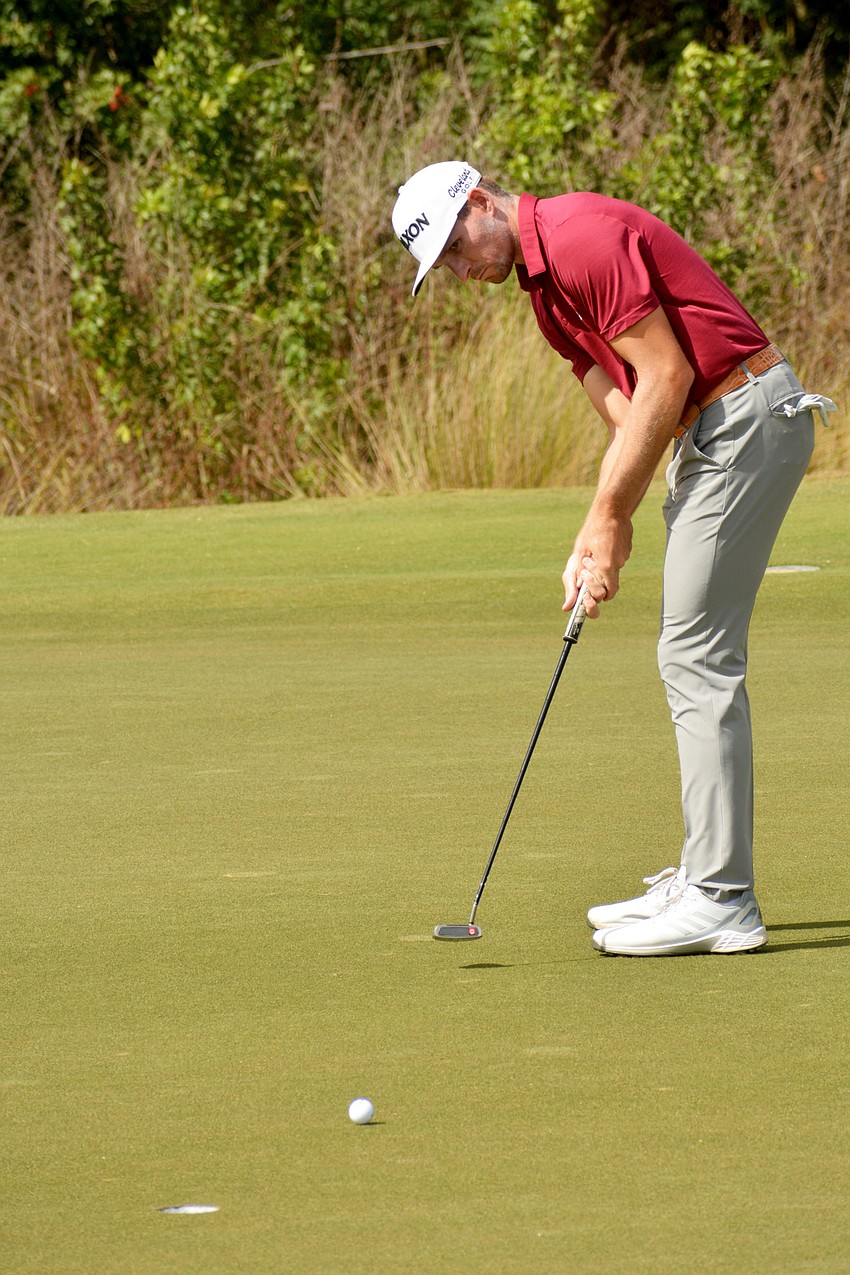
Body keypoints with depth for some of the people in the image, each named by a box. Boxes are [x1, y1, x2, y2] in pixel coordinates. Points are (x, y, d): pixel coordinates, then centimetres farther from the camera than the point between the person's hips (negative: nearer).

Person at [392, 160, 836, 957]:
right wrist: (598, 540, 1)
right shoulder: (542, 286, 16)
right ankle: (706, 880, 18)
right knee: (693, 658, 13)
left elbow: (666, 379, -18)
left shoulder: (581, 236, -16)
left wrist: (609, 519, -12)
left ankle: (720, 903, -10)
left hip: (748, 416, -11)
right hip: (708, 432, 11)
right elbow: (629, 416, 13)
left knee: (698, 657, -10)